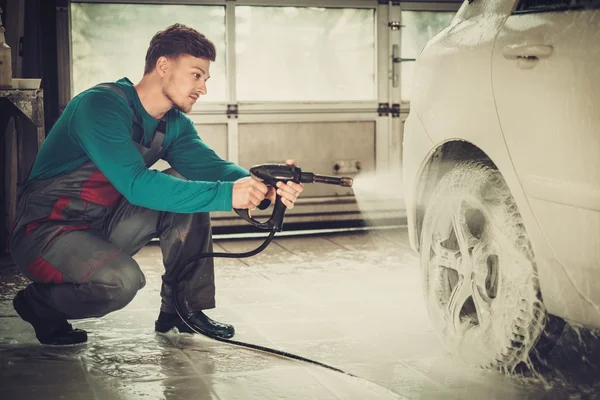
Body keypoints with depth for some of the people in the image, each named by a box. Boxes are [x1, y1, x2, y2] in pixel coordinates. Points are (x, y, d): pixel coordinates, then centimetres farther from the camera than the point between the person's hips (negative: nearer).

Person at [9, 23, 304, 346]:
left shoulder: (174, 123, 2)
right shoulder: (101, 105, -24)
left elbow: (211, 165, -11)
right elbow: (135, 184, -34)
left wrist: (262, 185, -33)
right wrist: (226, 194, -39)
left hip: (104, 227, 8)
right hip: (45, 231, -8)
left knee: (189, 186, -7)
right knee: (122, 279, -34)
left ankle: (182, 308, 1)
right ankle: (38, 303, -3)